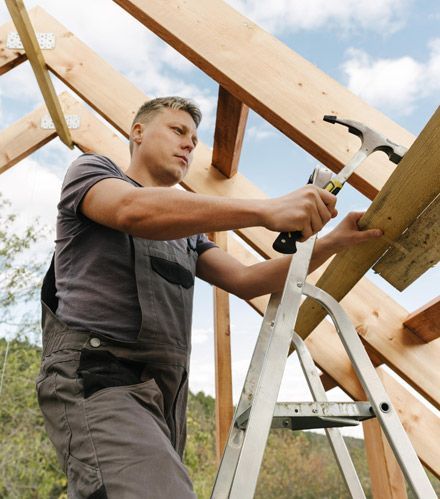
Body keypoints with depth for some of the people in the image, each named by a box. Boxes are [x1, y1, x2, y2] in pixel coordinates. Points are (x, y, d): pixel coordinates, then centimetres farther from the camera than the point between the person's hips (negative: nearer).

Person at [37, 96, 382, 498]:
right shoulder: (91, 170, 9)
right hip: (95, 373, -7)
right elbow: (133, 209, -15)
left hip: (167, 390, 7)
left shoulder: (185, 231, 27)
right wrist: (268, 211, -24)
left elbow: (245, 280, 14)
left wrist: (334, 242, 3)